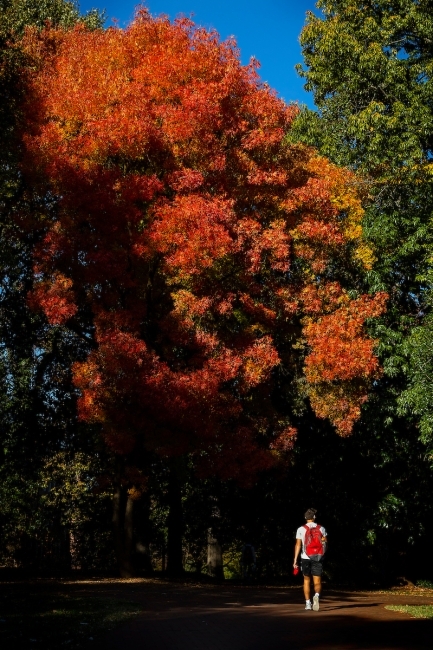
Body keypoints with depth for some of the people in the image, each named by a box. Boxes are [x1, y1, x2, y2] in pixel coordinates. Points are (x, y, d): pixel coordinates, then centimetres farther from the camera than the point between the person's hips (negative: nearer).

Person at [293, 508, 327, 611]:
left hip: (305, 558, 0)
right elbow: (325, 543, 1)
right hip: (317, 558, 0)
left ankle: (308, 603, 13)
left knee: (306, 580, 15)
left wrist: (295, 560, -2)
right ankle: (317, 595, -30)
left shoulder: (301, 529, 0)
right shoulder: (321, 528, 3)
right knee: (317, 581, 0)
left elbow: (298, 545, -4)